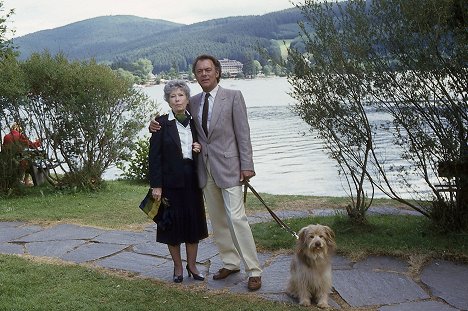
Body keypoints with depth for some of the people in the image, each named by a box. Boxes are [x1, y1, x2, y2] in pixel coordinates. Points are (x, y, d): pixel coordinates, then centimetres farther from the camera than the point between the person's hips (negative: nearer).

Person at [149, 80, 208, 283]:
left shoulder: (194, 122, 6)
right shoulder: (162, 123, -7)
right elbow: (154, 156, -9)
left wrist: (200, 149, -6)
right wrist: (156, 186, -13)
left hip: (191, 181, 4)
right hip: (170, 181, -4)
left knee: (193, 223, 9)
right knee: (173, 225, 5)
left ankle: (192, 265, 24)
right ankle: (178, 267, 21)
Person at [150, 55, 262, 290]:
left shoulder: (233, 96, -2)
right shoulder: (193, 102, 11)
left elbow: (243, 133, -5)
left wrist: (246, 165, -11)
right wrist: (158, 127, 1)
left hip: (228, 166, -5)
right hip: (205, 169, 5)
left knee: (236, 218, -10)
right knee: (217, 220, 11)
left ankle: (254, 271, -3)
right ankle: (230, 262, 24)